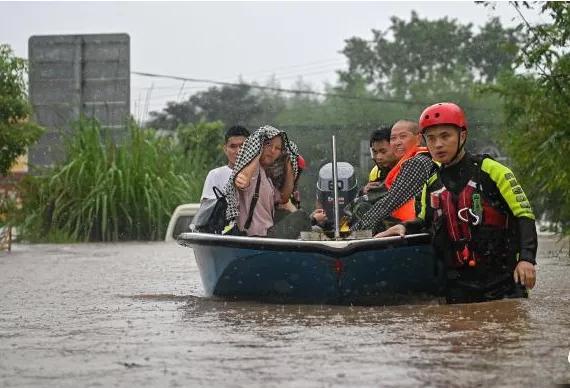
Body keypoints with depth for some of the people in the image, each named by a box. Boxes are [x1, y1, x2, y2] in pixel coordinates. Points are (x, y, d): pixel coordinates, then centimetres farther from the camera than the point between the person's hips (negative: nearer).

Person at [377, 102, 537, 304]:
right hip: (459, 285, 5)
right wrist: (405, 227, 8)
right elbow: (425, 222, 29)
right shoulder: (431, 185, 12)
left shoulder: (491, 171, -4)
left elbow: (524, 214, -5)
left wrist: (526, 258, -15)